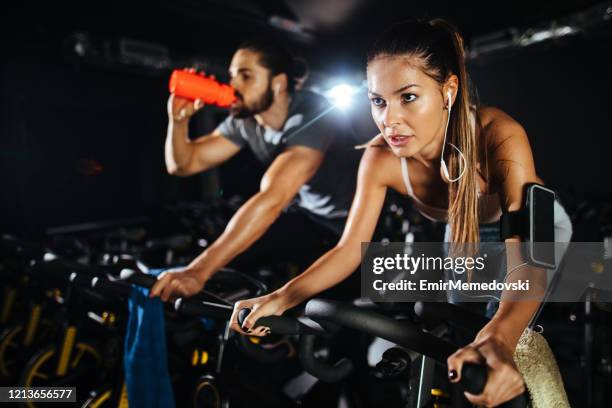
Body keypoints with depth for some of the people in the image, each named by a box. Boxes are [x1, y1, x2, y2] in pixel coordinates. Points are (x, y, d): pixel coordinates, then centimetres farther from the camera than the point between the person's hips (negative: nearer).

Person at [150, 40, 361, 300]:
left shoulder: (314, 115, -30)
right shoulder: (244, 119, -7)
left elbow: (271, 200, -42)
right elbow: (183, 165, -3)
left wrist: (199, 271, -47)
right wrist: (179, 118, -25)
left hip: (354, 222, -5)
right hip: (308, 216, 5)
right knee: (241, 259, -12)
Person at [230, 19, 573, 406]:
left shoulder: (499, 135, -41)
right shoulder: (381, 159, -32)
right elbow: (350, 248, -28)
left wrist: (499, 338, -68)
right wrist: (282, 297, -43)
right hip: (465, 233, 3)